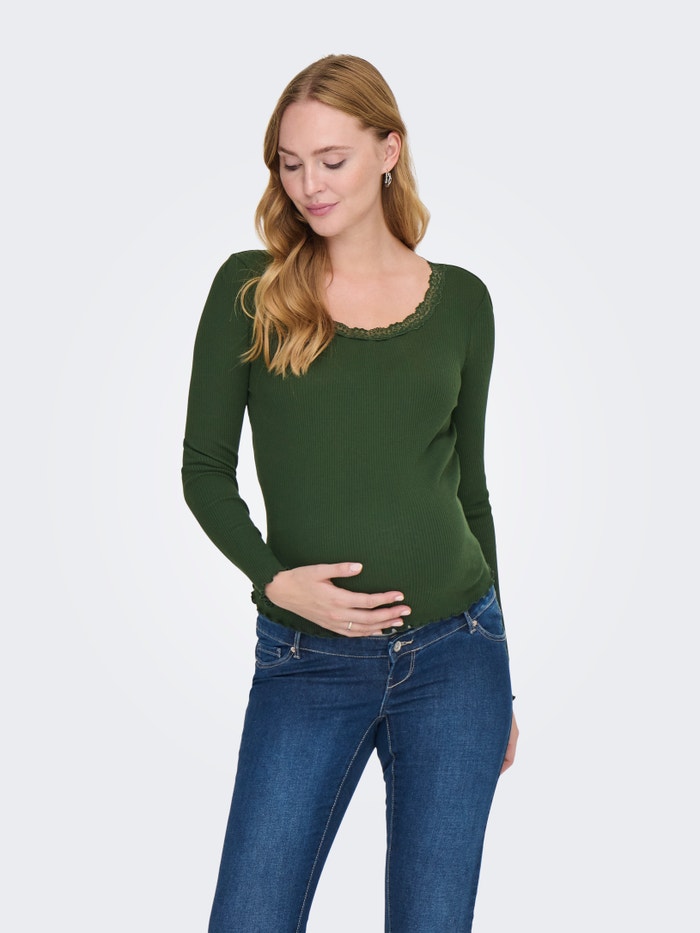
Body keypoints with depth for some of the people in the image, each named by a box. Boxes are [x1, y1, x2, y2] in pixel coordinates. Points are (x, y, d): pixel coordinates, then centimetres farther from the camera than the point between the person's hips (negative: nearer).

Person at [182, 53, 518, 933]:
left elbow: (468, 483, 11)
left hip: (453, 654, 1)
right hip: (306, 662, -1)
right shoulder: (249, 289, -1)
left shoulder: (460, 299, 4)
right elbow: (204, 466, 3)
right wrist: (272, 577, -14)